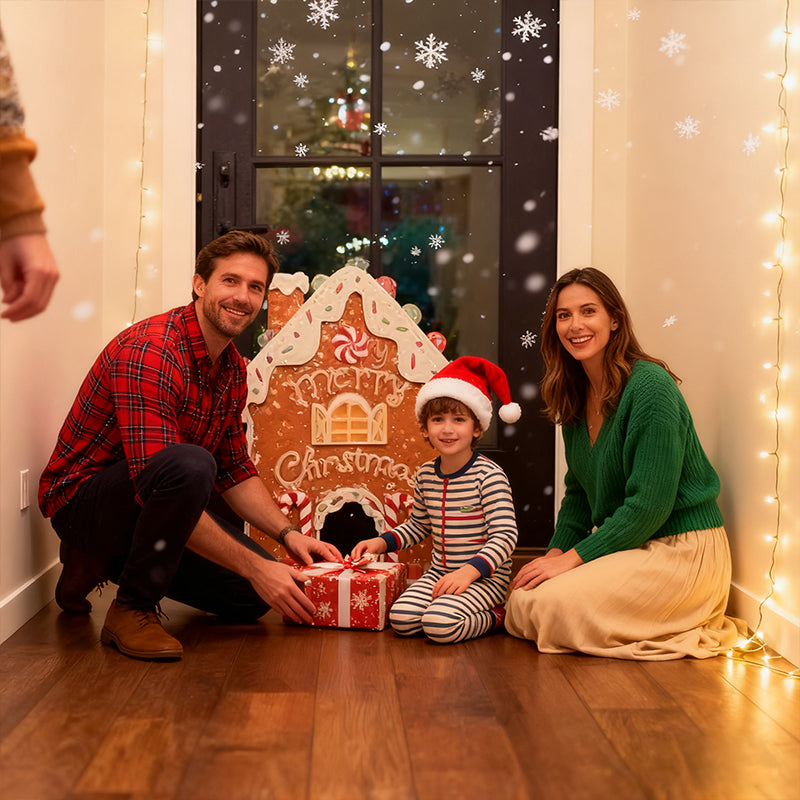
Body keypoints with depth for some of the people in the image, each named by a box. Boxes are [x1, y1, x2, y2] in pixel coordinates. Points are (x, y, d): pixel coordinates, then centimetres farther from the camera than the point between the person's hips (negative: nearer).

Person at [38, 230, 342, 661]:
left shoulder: (233, 369, 4)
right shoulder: (149, 352, -26)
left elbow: (236, 472, 13)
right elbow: (157, 479, -33)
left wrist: (289, 534, -4)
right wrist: (254, 567, -32)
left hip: (146, 504, 9)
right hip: (82, 498, -9)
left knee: (253, 595, -1)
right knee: (189, 464, -36)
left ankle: (104, 561, 15)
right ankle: (132, 610, -15)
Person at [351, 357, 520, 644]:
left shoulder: (489, 475, -14)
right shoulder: (426, 475, 6)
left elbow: (505, 536, -19)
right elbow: (418, 525, 23)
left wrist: (469, 571, -30)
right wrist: (382, 542, 8)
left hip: (485, 577, -6)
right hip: (440, 573, 6)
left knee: (438, 624, -28)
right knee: (401, 619, -17)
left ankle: (495, 617, 0)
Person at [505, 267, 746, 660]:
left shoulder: (651, 386, -18)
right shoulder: (576, 396, 8)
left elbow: (650, 504, -21)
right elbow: (579, 491, 13)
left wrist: (574, 557, -18)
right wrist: (556, 552, -4)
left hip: (681, 550, -9)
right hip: (626, 543, 9)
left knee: (537, 608, -20)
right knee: (520, 595, -3)